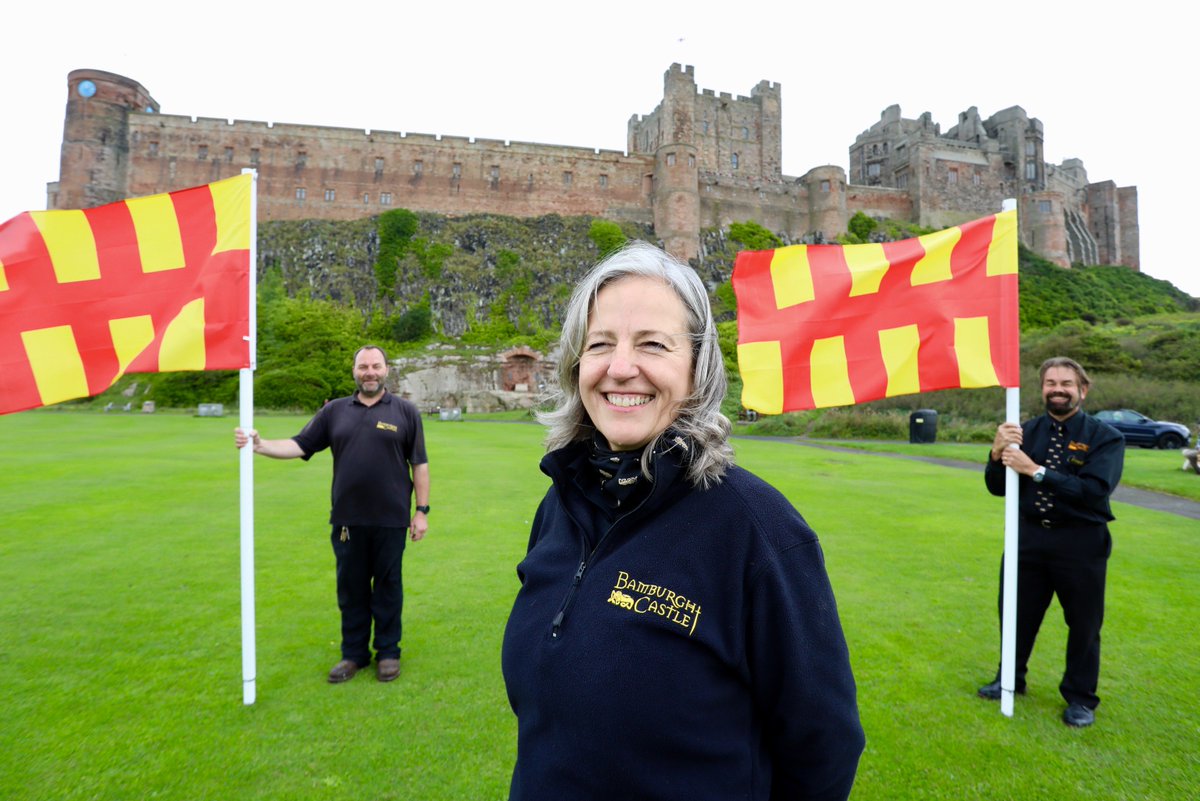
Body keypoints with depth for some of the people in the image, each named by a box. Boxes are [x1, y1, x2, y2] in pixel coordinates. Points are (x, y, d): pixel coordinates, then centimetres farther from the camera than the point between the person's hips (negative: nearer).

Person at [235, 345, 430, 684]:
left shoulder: (405, 412, 0)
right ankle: (353, 653, 28)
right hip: (347, 519, 3)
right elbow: (299, 446, 4)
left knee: (387, 587, 9)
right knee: (351, 589, 12)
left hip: (390, 519, -2)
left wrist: (422, 510, -4)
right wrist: (260, 445, -13)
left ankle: (388, 653, 24)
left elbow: (419, 464, 0)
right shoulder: (334, 411, 7)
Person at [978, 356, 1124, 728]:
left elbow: (1095, 490, -23)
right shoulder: (1027, 431, -1)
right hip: (1029, 536, 3)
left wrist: (1036, 470, -28)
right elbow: (997, 488, -2)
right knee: (1017, 613, 15)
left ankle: (1080, 698, 32)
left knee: (1083, 623, 12)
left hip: (1081, 542, -3)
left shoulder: (1105, 437, -9)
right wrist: (997, 453, -21)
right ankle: (1011, 679, 36)